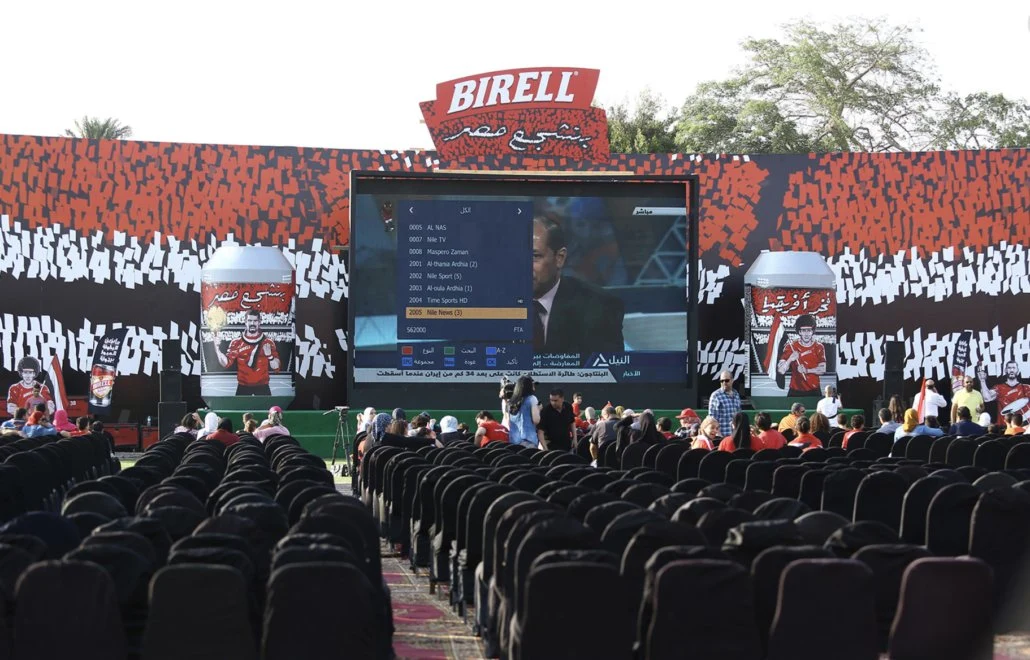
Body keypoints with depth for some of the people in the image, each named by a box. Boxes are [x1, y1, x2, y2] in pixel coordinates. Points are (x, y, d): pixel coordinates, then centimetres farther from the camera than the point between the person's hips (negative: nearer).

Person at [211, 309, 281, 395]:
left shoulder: (268, 343, 2)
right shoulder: (236, 343, 2)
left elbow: (276, 368, 1)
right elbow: (226, 363, -4)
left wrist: (269, 355, -18)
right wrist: (217, 348, -16)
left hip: (262, 388, 0)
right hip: (243, 388, 0)